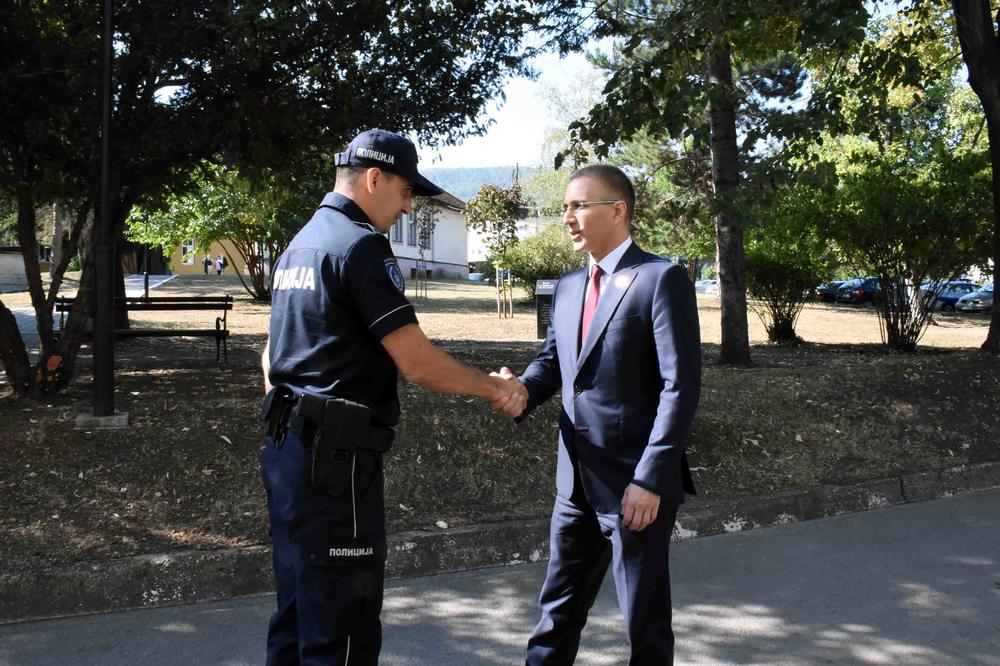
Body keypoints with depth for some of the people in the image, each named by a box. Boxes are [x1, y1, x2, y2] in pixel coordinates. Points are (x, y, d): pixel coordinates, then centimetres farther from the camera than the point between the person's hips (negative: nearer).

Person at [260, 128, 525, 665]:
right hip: (335, 459, -10)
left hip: (285, 453, 10)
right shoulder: (360, 245, -13)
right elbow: (417, 362, -18)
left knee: (296, 614, 17)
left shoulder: (298, 244, 16)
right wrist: (495, 388, -5)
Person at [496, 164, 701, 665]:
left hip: (636, 484, -7)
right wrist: (523, 389, -6)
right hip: (576, 482, 7)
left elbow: (681, 386, -16)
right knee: (558, 611, 18)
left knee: (645, 623, 9)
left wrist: (650, 478, -20)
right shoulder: (568, 287, 12)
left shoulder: (662, 279, -11)